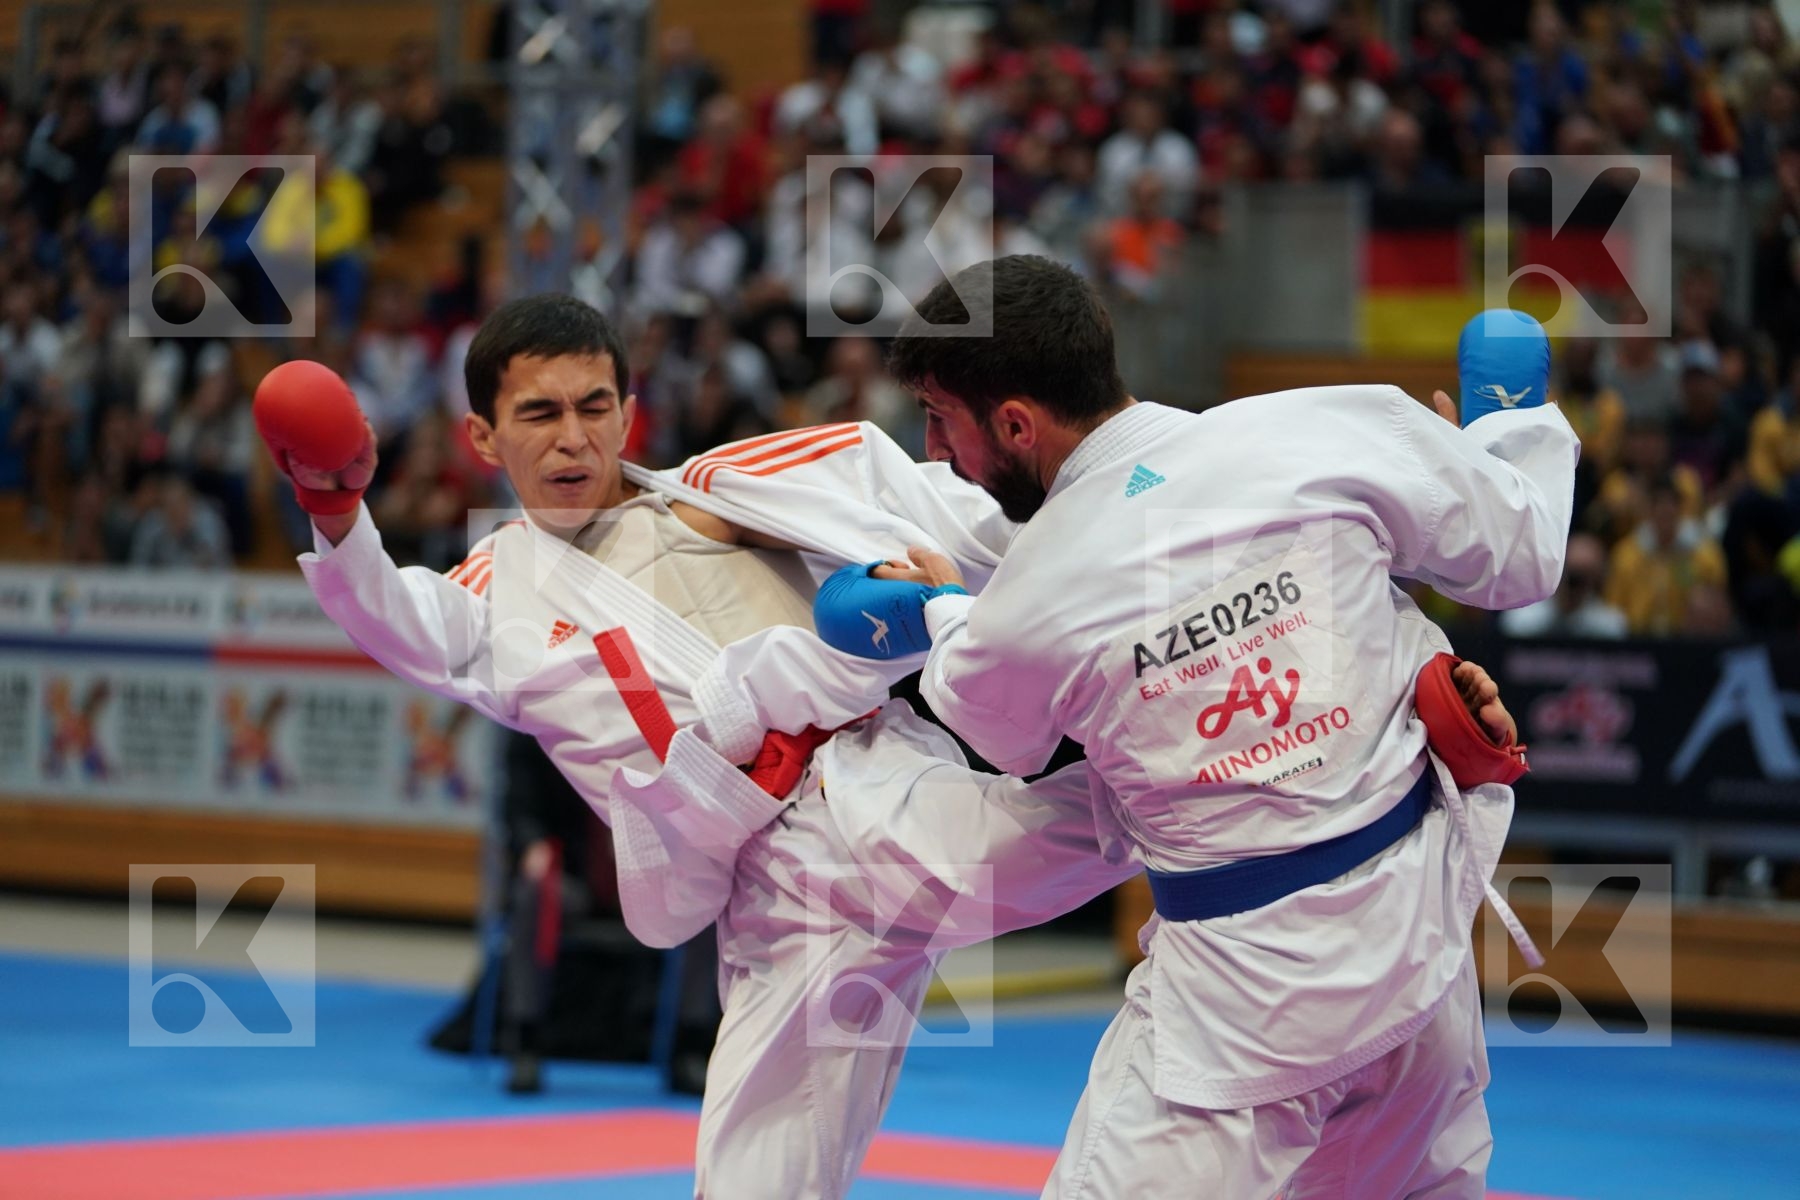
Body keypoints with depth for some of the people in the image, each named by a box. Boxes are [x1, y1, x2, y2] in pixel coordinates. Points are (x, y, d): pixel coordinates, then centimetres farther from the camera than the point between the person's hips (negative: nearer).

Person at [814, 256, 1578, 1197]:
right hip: (1419, 928, 5)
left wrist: (942, 615, 32)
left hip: (1243, 993, -5)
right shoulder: (1334, 432, -11)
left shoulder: (1018, 615, -14)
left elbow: (1002, 734, 11)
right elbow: (1520, 552, 4)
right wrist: (1511, 430, 26)